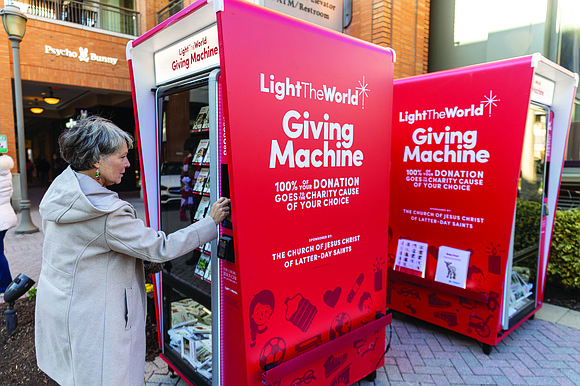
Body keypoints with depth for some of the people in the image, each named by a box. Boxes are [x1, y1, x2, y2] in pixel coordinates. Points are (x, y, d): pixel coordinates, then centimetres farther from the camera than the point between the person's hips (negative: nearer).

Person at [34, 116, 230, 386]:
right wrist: (211, 221, -19)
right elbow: (160, 248, -26)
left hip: (57, 301, 9)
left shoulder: (60, 186, -1)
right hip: (88, 318, -9)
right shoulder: (107, 214, -29)